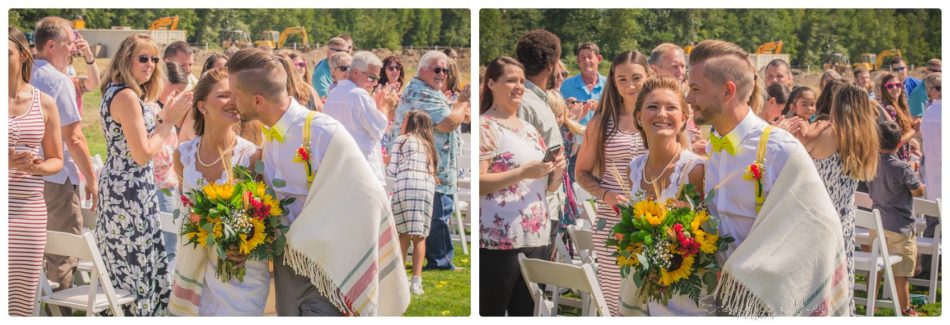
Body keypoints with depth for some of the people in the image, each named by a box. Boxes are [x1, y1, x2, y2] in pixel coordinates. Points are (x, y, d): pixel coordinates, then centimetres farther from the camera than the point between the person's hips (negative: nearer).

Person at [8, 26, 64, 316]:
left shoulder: (45, 104, 7)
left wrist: (38, 166, -8)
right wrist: (8, 162, -18)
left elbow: (57, 160, 14)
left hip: (29, 209, 2)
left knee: (23, 295, 3)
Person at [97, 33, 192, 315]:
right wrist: (169, 120, -13)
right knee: (144, 272, -4)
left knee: (124, 269, 15)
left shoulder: (116, 92, 13)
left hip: (117, 188, 11)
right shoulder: (127, 96, -18)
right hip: (130, 193, -11)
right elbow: (143, 154, -21)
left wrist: (165, 117, 11)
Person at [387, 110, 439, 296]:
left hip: (406, 186, -3)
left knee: (404, 233, 6)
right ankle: (416, 281, -7)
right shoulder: (429, 145, 26)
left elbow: (392, 170, 5)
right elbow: (435, 170, 18)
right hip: (427, 188, 3)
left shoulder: (403, 140, 10)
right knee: (419, 236, 3)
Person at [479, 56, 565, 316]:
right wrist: (524, 172, -21)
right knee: (491, 313, -4)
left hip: (537, 238, 8)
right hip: (499, 240, -7)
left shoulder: (530, 130, 18)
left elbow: (547, 186, 23)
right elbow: (478, 183, -15)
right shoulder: (485, 127, -5)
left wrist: (556, 172, 1)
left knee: (526, 314, 9)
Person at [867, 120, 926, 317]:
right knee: (901, 272, 4)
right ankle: (905, 311, 14)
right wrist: (914, 176, 11)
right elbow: (919, 191, -10)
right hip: (899, 227, -6)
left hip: (877, 224, 6)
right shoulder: (902, 168, -20)